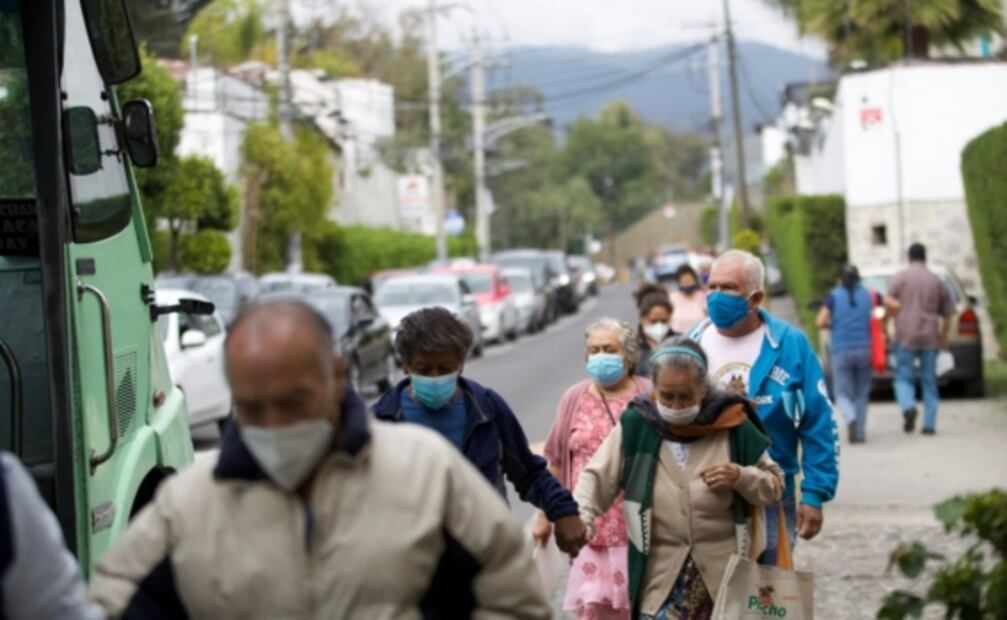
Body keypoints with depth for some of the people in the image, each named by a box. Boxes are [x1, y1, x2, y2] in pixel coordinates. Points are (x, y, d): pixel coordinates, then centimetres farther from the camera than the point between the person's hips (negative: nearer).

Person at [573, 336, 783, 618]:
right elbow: (597, 477, 1)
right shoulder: (636, 425, -3)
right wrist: (580, 519, -18)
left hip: (724, 575, 1)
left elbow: (774, 484, 7)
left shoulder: (731, 426, -2)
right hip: (661, 578, -1)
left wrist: (740, 477, -14)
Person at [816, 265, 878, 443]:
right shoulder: (869, 295, 6)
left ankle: (850, 418, -25)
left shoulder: (834, 296, 0)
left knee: (842, 392, 4)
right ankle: (860, 432, 8)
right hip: (864, 348, 2)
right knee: (862, 393, 12)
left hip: (841, 350, -2)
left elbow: (820, 322, -7)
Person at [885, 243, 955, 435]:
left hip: (906, 338, -2)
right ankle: (929, 424, 5)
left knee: (904, 379, 5)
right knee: (929, 381, 9)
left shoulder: (900, 277, 0)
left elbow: (890, 303, -15)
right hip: (930, 338, 2)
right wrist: (943, 338, 25)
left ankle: (908, 407, -23)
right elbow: (947, 314, 12)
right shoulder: (936, 281, 9)